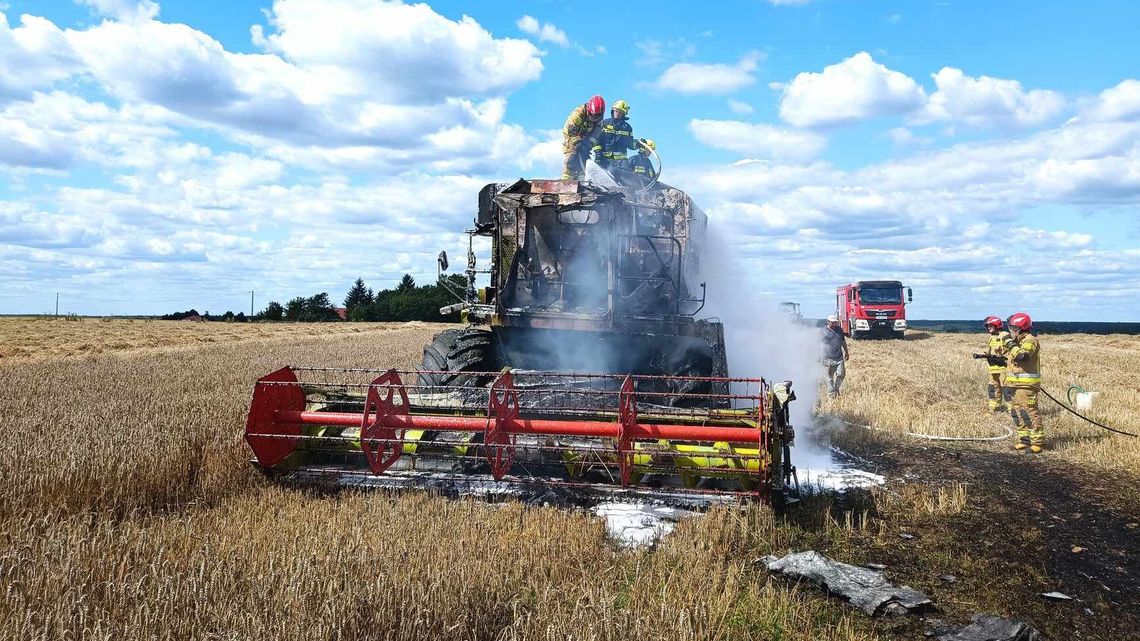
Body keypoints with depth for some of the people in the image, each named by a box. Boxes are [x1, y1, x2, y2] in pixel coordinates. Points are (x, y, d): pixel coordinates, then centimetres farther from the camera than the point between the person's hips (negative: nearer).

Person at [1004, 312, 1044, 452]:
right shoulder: (1019, 341, 19)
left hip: (1026, 385, -10)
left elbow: (1021, 355, -29)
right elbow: (1010, 358, 30)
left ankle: (1038, 442, -9)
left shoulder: (1030, 340, -11)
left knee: (1029, 412, -12)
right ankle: (1024, 440, 20)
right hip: (1015, 383, 10)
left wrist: (1011, 344, -18)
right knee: (1016, 413, 13)